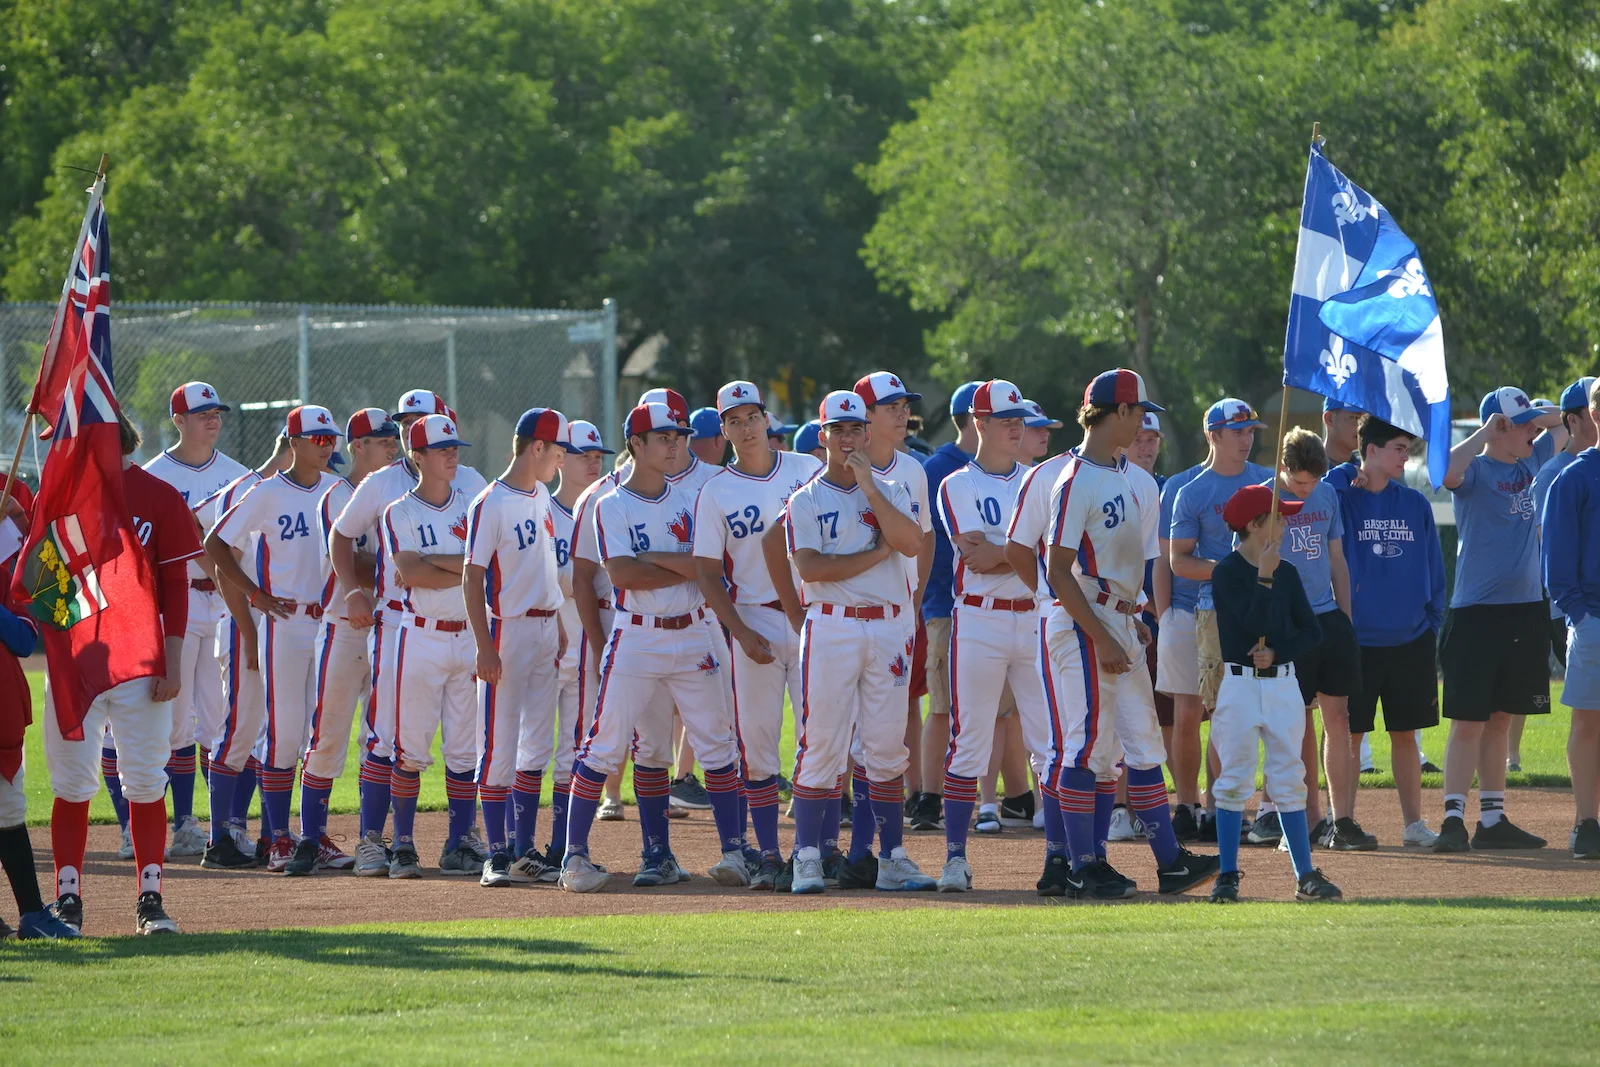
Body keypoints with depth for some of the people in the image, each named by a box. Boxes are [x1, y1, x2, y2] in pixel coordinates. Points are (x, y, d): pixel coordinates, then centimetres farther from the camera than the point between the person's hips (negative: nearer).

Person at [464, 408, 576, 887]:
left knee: (539, 746, 9)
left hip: (546, 628, 8)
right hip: (508, 629, -8)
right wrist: (485, 647, -19)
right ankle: (497, 854, -3)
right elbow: (472, 577, -14)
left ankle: (524, 848, 15)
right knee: (500, 746, -5)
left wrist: (559, 626, 17)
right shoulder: (491, 504, -13)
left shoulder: (541, 497, 11)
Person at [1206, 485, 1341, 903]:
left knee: (1289, 780, 5)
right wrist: (1265, 577, -20)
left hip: (1283, 683, 4)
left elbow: (1311, 631, 7)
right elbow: (1253, 624, -16)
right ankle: (1227, 876, 3)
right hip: (1239, 684, -4)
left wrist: (1276, 652, -8)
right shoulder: (1226, 573, -6)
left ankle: (1306, 875, 6)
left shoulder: (1287, 573, 9)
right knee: (1234, 780, -2)